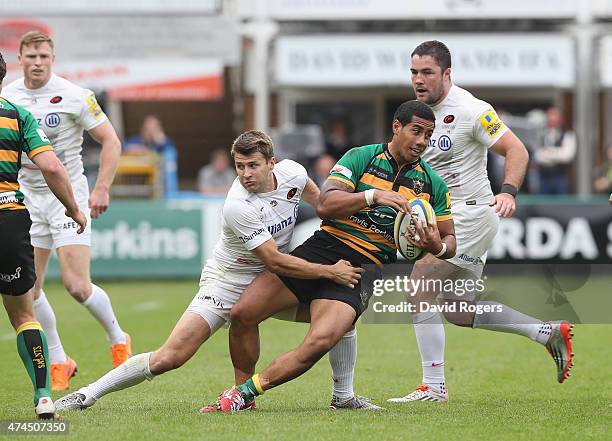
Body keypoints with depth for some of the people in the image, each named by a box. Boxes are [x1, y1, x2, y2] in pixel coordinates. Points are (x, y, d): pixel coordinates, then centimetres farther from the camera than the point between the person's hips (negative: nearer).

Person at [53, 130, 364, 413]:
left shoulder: (291, 172, -12)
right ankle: (90, 394, -5)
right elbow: (276, 262, -29)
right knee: (170, 357, -17)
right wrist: (329, 271, -25)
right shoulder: (237, 207, -31)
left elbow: (316, 198, 16)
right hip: (227, 283, -7)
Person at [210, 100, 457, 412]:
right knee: (242, 313, -9)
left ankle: (244, 393, -13)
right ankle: (241, 391, 13)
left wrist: (436, 246, -11)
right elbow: (324, 206, -11)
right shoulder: (362, 157, 0)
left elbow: (449, 240, 14)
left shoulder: (432, 184, 7)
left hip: (363, 268, -1)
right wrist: (373, 195, -25)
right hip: (324, 247, 1)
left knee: (320, 341, -28)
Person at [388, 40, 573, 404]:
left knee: (420, 293, -15)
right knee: (456, 311, 11)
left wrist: (508, 192, -32)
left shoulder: (471, 110, -15)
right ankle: (549, 333, 20)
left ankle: (434, 387, -7)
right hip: (440, 220, 9)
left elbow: (517, 150, -17)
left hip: (470, 214, -9)